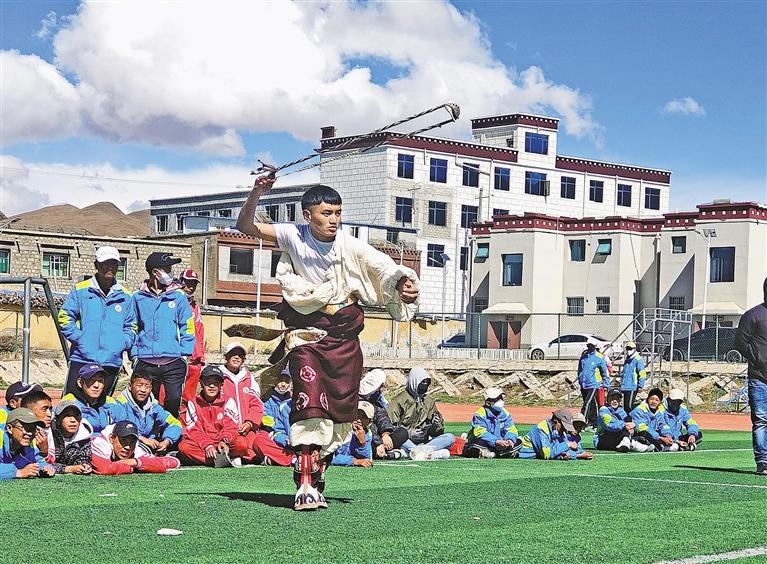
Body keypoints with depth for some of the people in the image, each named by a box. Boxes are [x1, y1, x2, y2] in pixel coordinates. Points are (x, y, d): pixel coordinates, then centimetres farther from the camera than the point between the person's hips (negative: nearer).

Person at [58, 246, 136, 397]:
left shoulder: (125, 297, 11)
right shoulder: (80, 290, 2)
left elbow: (131, 326, 17)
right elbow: (64, 317, 2)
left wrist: (123, 344, 0)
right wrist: (78, 338, -8)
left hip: (112, 363, 3)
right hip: (81, 360, -3)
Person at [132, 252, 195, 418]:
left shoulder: (178, 296, 6)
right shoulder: (138, 298, 7)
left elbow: (187, 327, 7)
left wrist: (185, 354, -1)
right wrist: (134, 355, 4)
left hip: (173, 362, 0)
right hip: (145, 363, 1)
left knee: (174, 399, -12)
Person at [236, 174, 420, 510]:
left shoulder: (350, 246, -5)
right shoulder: (293, 237, -5)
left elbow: (384, 267, -12)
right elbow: (245, 227, -4)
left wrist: (403, 284, -32)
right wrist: (257, 193, -19)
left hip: (344, 336, 3)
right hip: (307, 335, -2)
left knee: (339, 409, 6)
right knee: (310, 404, -18)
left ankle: (317, 478, 22)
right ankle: (305, 486, -21)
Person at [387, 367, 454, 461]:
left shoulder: (429, 401, 21)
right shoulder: (399, 400, 6)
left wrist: (436, 425, -5)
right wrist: (409, 433, -19)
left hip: (424, 441, 4)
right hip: (407, 441, -4)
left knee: (450, 437, -16)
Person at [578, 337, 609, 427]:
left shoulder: (599, 357, -7)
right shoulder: (584, 355, 8)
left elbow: (605, 371, 0)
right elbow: (579, 369, 21)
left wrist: (605, 384, 2)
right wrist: (580, 379, 21)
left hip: (593, 385, -5)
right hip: (584, 385, 5)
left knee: (587, 404, -15)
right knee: (592, 405, 14)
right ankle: (593, 422, 23)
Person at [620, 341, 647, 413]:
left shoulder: (638, 360, -9)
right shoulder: (626, 360, 17)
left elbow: (642, 374, -14)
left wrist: (640, 386, -17)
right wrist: (621, 384, 25)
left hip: (632, 387, -8)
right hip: (625, 387, 8)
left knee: (629, 406, -12)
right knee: (625, 406, 11)